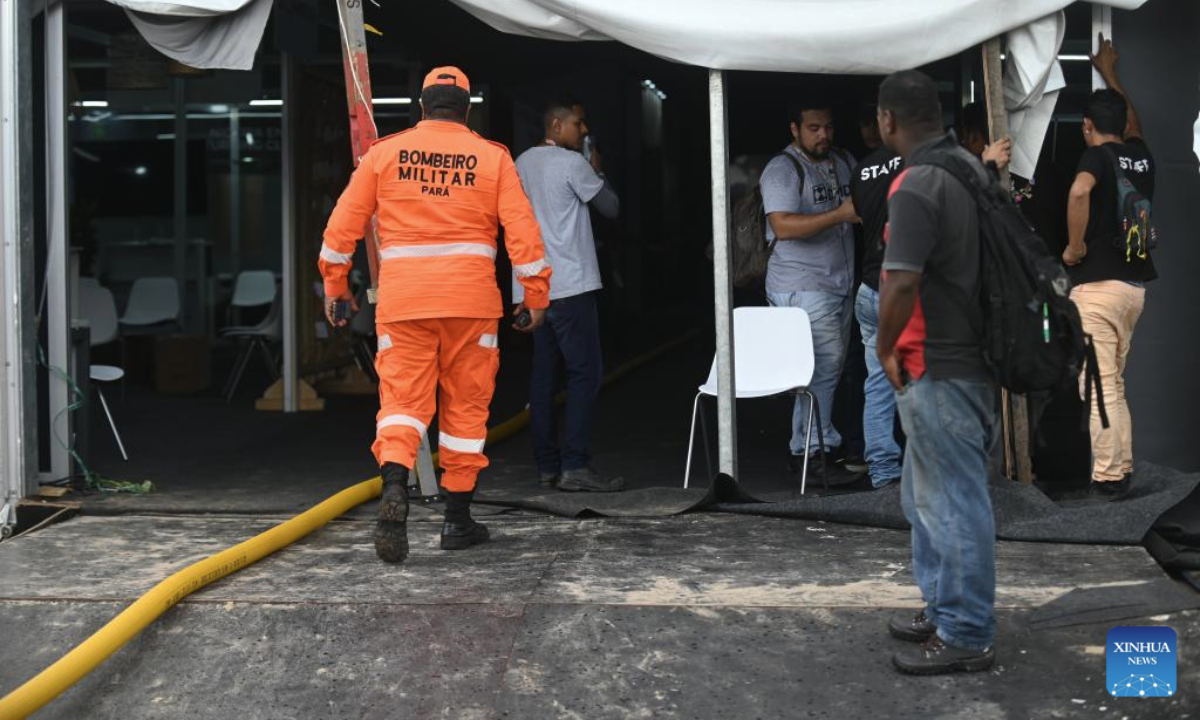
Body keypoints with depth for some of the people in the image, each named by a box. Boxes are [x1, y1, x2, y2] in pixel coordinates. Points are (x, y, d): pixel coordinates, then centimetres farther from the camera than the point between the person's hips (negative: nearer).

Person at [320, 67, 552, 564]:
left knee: (402, 399, 0)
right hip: (471, 299, 0)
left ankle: (394, 484, -28)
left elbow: (343, 222, 6)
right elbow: (522, 229, -2)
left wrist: (334, 284, 17)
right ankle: (458, 518, 15)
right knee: (466, 405, 10)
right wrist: (537, 294, 6)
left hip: (402, 299, 0)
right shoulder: (492, 158, 4)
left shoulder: (383, 153, 6)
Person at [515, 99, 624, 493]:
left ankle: (547, 464, 8)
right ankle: (575, 465, -13)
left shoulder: (522, 163, 15)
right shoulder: (572, 163, -8)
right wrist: (597, 172, 16)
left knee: (543, 372, 8)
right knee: (585, 372, -7)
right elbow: (610, 206, 0)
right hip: (569, 284, -8)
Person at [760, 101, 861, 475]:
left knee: (831, 368, 8)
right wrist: (839, 214, -26)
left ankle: (809, 445, 15)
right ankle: (814, 448, -5)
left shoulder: (844, 162, 15)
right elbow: (783, 226, -21)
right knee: (823, 365, -13)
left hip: (841, 286, 8)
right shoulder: (782, 169, -9)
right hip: (802, 288, -8)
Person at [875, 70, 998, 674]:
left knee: (951, 500, -1)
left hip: (936, 368, -10)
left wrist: (885, 347, -8)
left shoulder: (916, 187, -20)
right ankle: (944, 609, 31)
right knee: (928, 491, 20)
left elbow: (900, 284, -26)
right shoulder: (970, 166, 10)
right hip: (970, 350, 10)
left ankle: (965, 637, 9)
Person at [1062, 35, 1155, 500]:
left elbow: (1080, 191, -31)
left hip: (1098, 286, -7)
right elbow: (1133, 122, 36)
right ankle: (1122, 467, 21)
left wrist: (1074, 246, -18)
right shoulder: (1142, 156, 12)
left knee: (1099, 387, -4)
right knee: (1113, 383, 17)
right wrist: (1109, 73, 44)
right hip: (1134, 285, 7)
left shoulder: (1098, 155, -8)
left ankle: (1108, 477, -3)